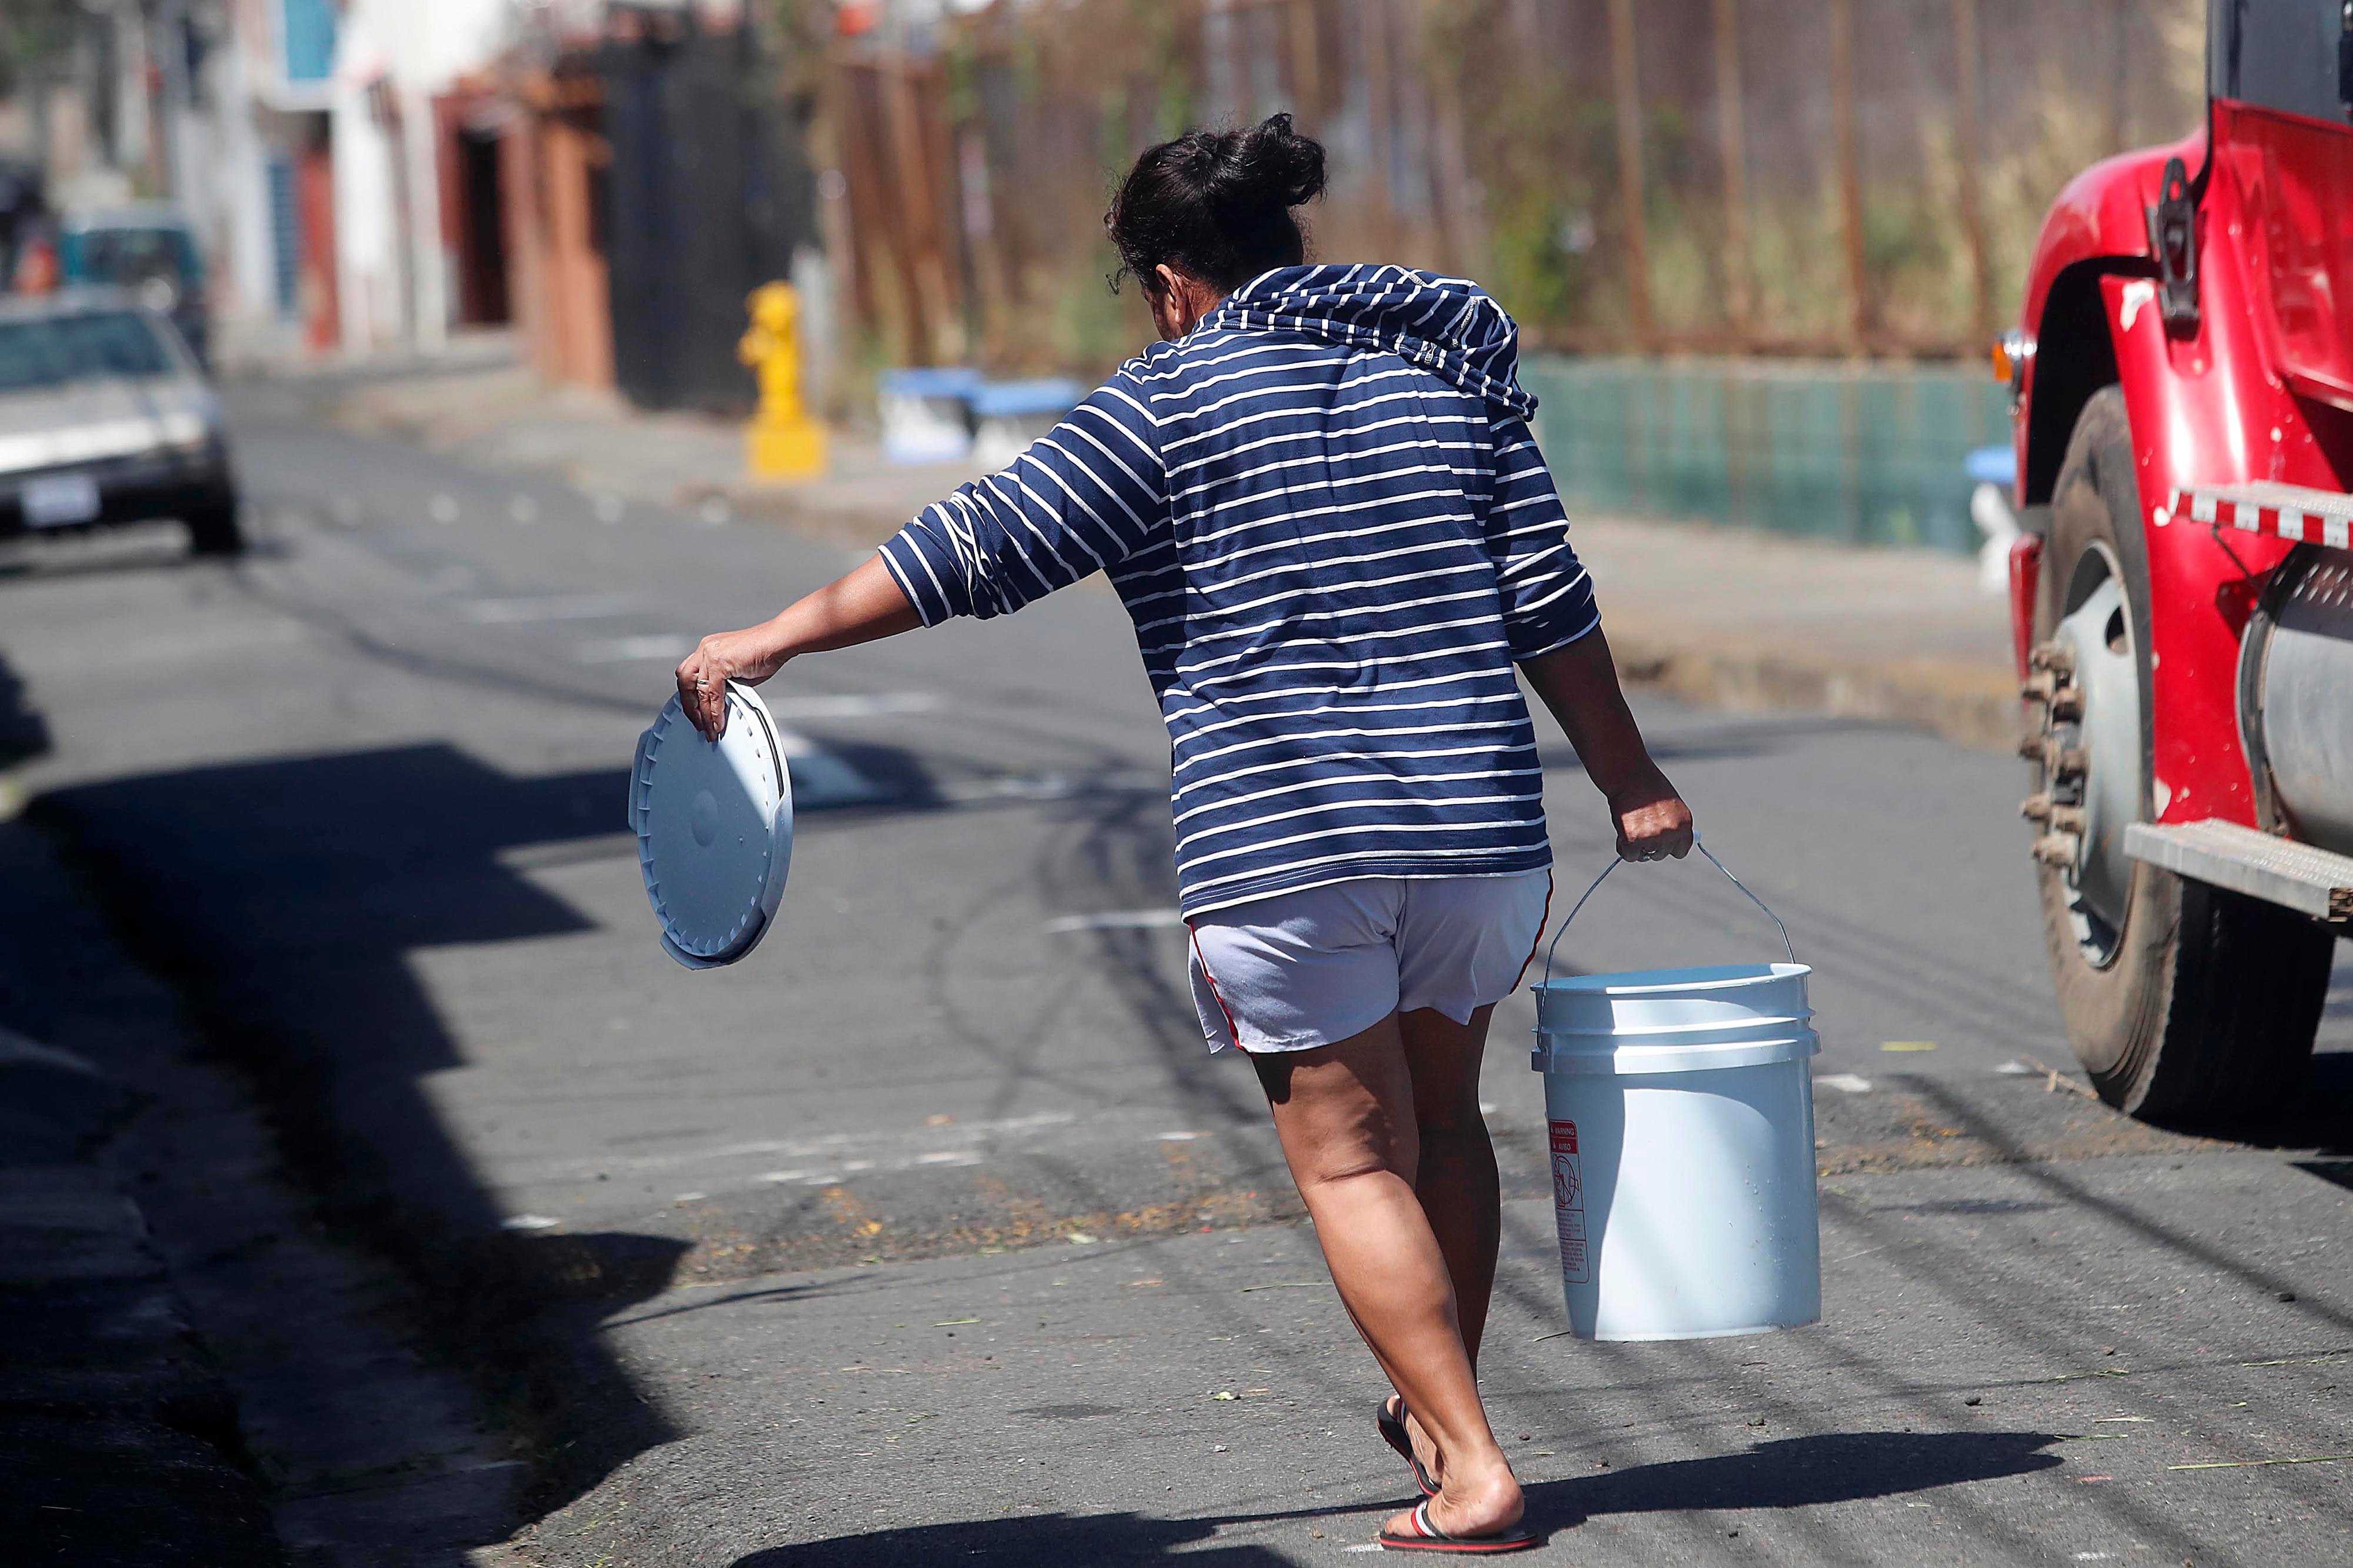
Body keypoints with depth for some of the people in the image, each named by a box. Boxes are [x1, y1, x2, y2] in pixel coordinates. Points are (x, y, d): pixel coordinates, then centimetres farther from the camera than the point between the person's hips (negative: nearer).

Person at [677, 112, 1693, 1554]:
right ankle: (1441, 1418, 31)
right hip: (1479, 823, 5)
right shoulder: (1450, 365, 12)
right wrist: (1632, 781, 17)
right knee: (1441, 1110, 22)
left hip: (1277, 838, -5)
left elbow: (989, 550, -5)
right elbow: (1550, 597, 9)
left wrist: (773, 640, 1)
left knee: (1352, 1156, 3)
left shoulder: (1172, 396, -1)